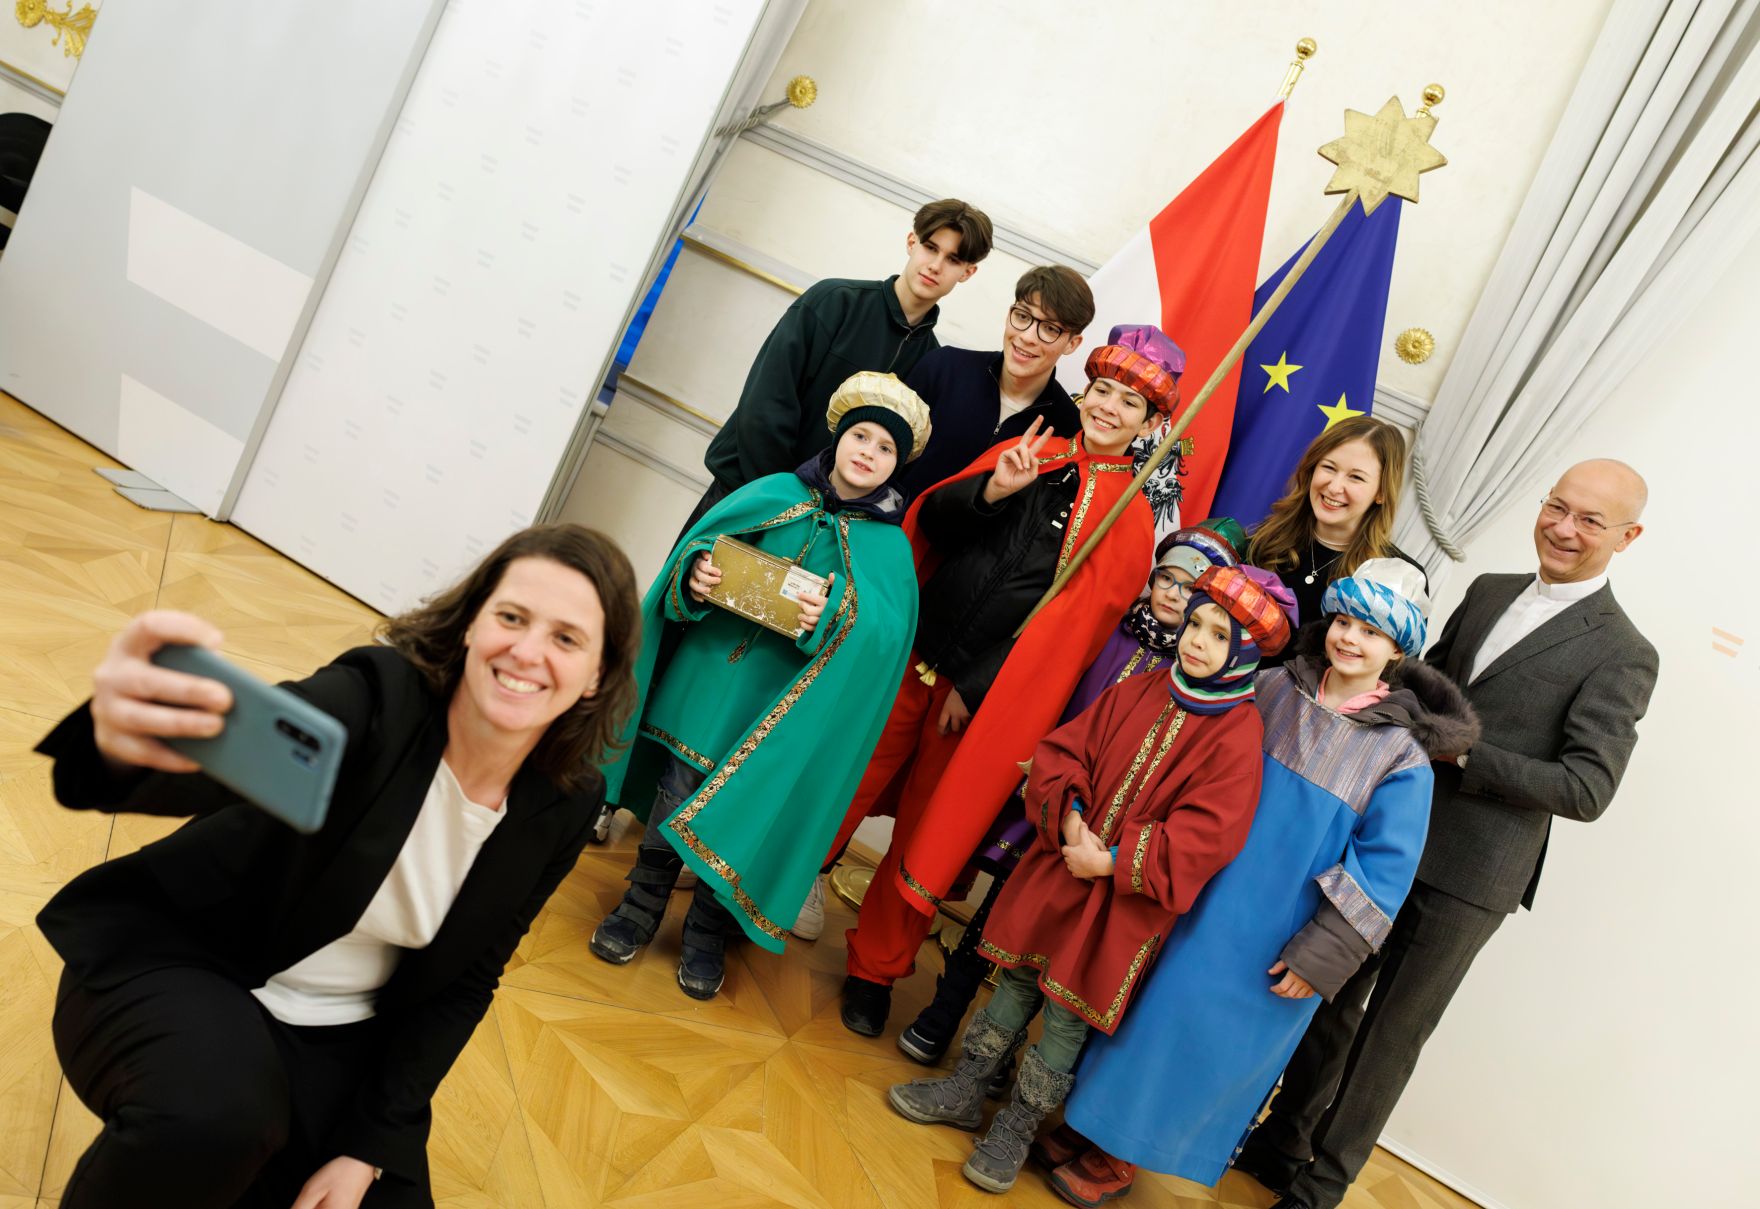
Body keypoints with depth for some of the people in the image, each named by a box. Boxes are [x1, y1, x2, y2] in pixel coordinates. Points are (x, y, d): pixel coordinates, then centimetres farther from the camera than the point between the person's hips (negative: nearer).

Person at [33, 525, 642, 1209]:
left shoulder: (565, 805, -10)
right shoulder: (376, 696, -23)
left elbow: (463, 981, -1)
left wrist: (365, 1150, -7)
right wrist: (124, 740, -66)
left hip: (343, 1040, 5)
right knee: (215, 1112, -34)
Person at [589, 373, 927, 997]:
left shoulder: (890, 546, -2)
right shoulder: (777, 493, 3)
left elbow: (887, 635, -12)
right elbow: (702, 542, 5)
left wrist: (834, 620, -30)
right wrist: (694, 574, -16)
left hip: (782, 710, -1)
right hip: (709, 676, 2)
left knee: (737, 817, 7)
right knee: (674, 793, 8)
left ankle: (708, 933, 29)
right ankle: (641, 907, 30)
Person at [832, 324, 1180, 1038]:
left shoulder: (1128, 518, -3)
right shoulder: (1026, 454, 5)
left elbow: (1071, 619, -8)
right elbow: (931, 522, 0)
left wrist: (976, 689, -10)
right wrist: (989, 490, -20)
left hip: (990, 695, -2)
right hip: (911, 658, 2)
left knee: (927, 834, 9)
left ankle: (874, 970, 27)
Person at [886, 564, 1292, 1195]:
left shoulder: (1238, 735, -14)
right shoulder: (1134, 693, 3)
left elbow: (1207, 835, -20)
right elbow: (1061, 751, 5)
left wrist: (1114, 862, -20)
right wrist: (1068, 814, -13)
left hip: (1127, 901, -4)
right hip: (1059, 868, 5)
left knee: (1067, 1013, 5)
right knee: (1017, 980, 15)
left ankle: (1016, 1127, 26)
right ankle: (964, 1091, 34)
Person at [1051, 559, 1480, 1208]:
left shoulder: (1403, 756, -12)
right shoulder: (1273, 688, -2)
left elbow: (1382, 868, -11)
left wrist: (1321, 955, -14)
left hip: (1271, 944, -3)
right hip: (1201, 902, 3)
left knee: (1211, 1038, 7)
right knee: (1159, 1002, 13)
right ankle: (1101, 1118, 36)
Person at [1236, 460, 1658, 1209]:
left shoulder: (1621, 656, -9)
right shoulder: (1487, 593, 8)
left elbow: (1589, 789, -16)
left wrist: (1461, 751, -22)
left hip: (1468, 877, -5)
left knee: (1392, 1034, 8)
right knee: (1334, 1002, 18)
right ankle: (1283, 1140, 37)